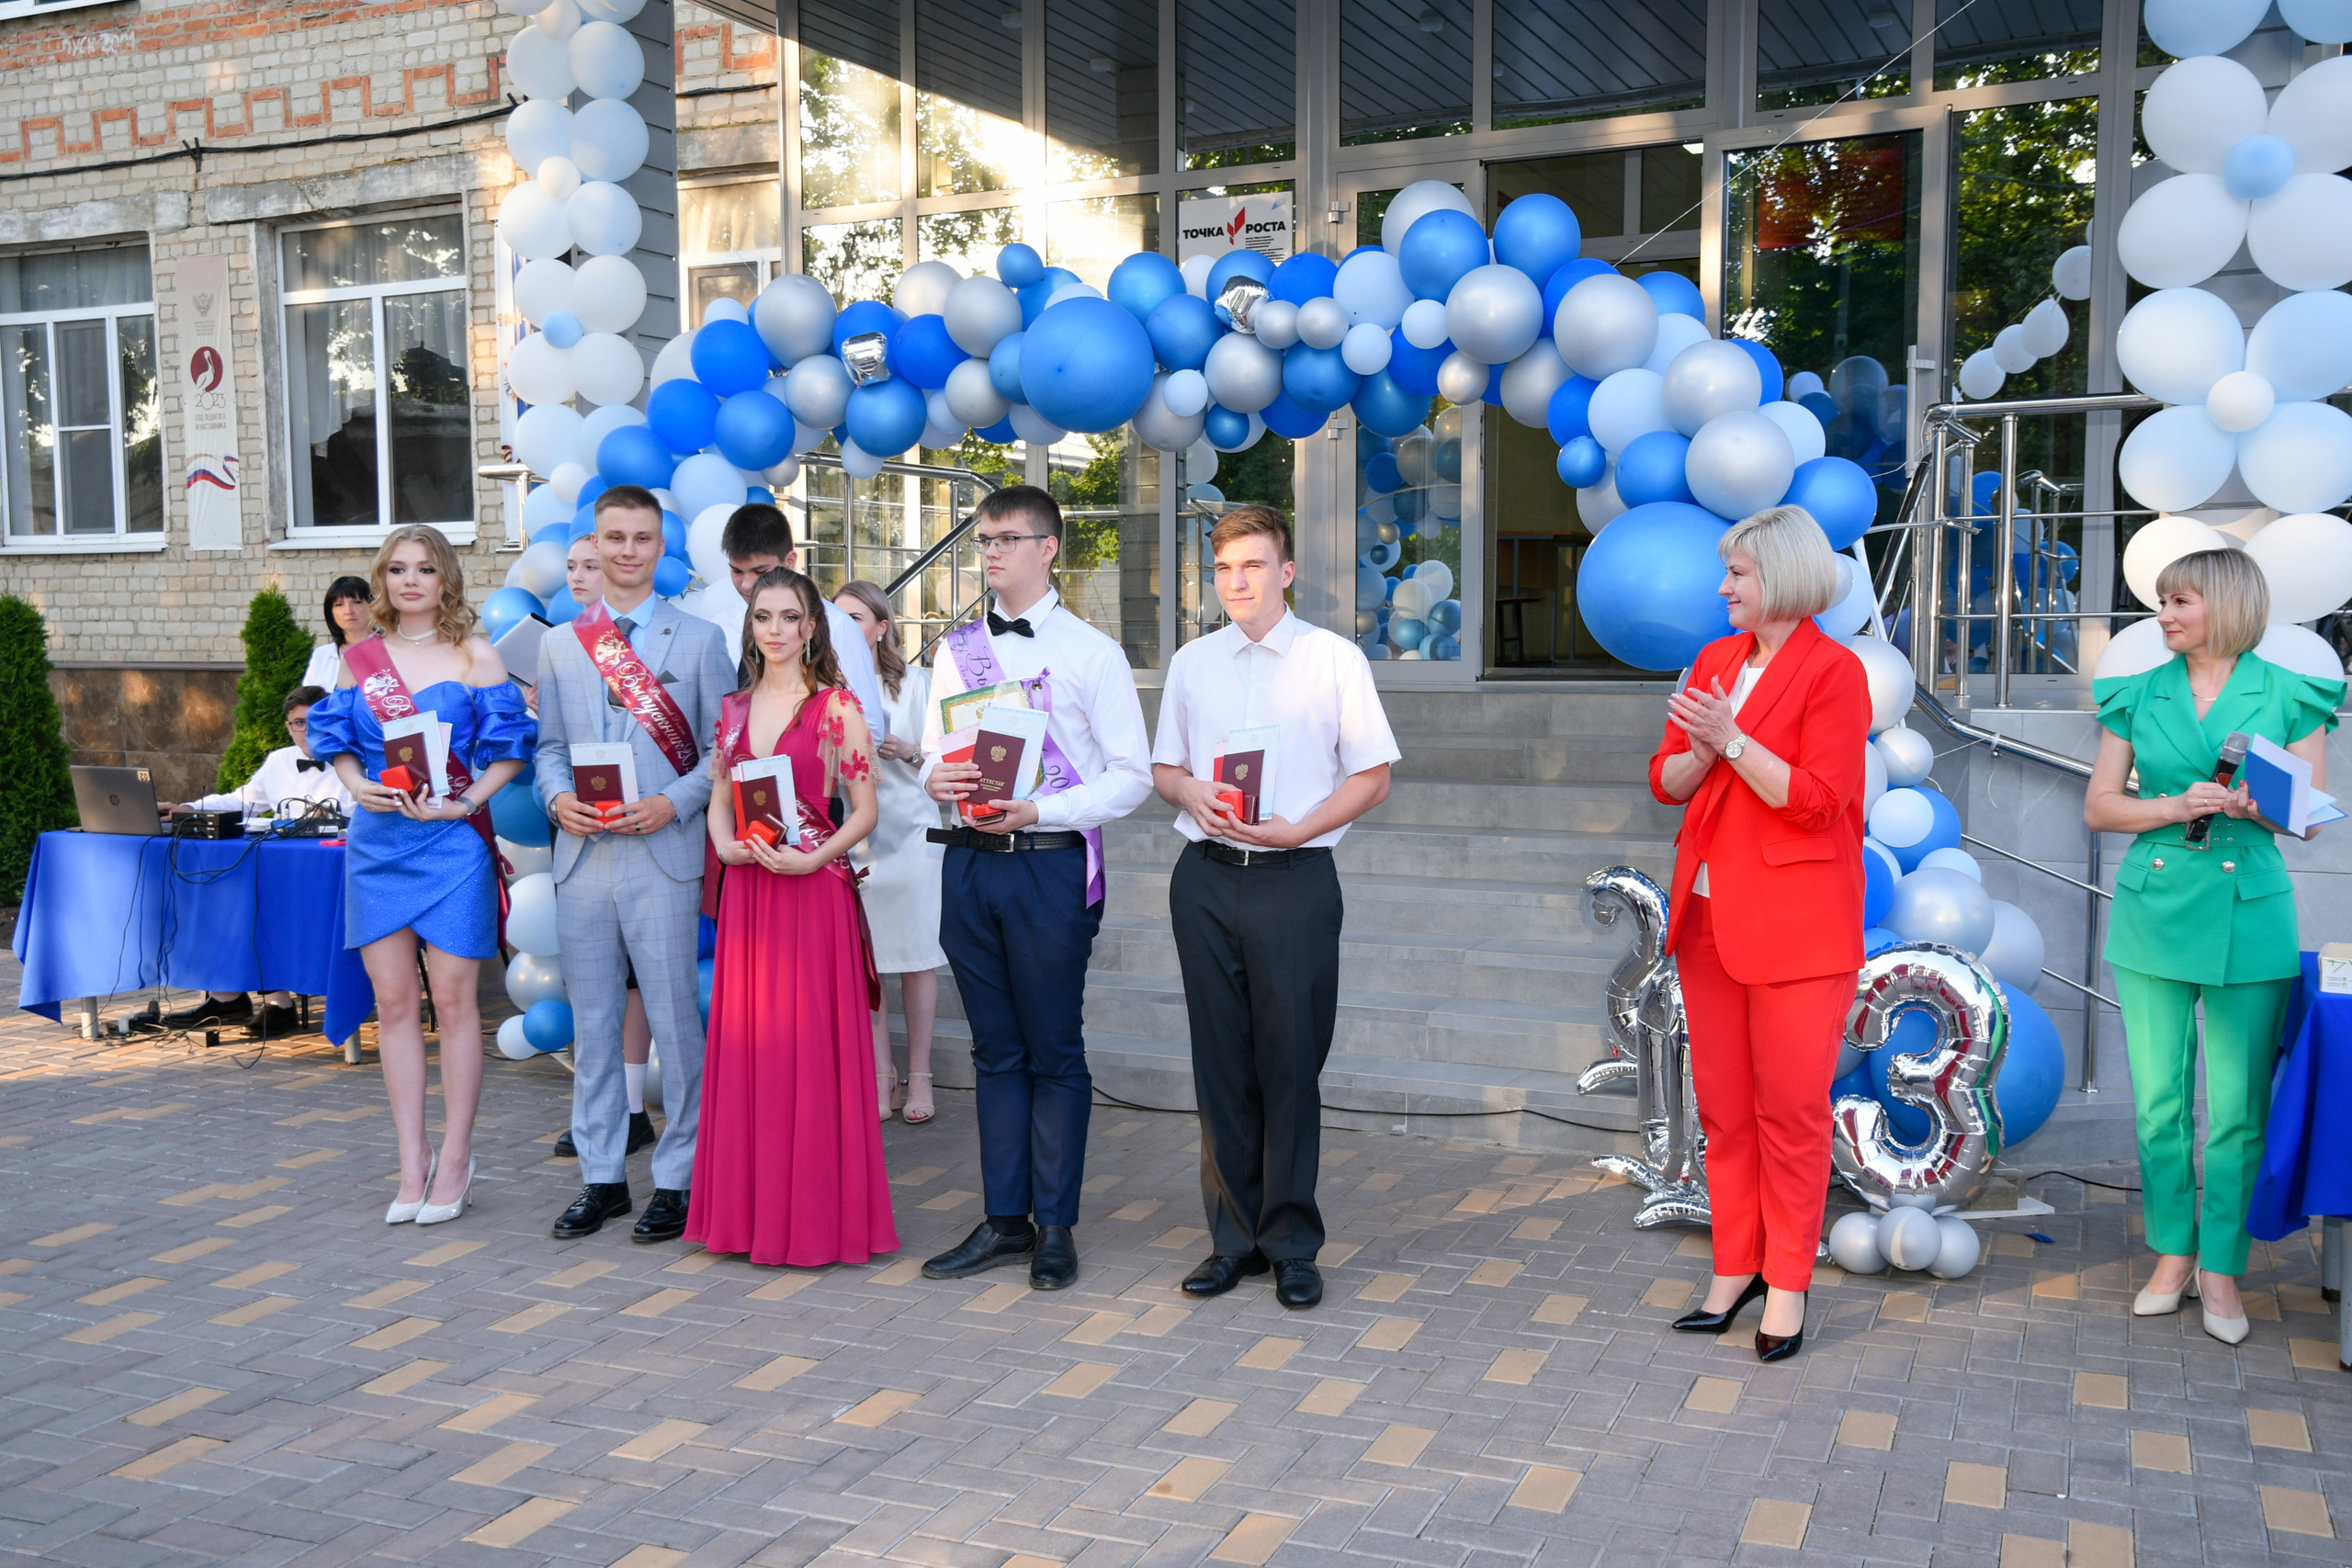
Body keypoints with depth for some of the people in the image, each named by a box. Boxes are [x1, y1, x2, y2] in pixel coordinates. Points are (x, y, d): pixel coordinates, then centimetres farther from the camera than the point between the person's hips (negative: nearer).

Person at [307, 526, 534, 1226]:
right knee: (393, 1002, 5)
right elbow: (338, 742, 13)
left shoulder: (475, 656, 1)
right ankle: (413, 1161, 13)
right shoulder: (358, 659, 11)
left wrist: (460, 804, -15)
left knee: (453, 1000, -1)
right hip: (378, 841, 3)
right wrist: (359, 784, -7)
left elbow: (507, 750, -1)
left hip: (451, 843, -3)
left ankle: (454, 1160, 10)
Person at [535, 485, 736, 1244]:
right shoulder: (559, 644, 14)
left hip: (663, 854, -3)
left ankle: (677, 1179, 10)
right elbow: (549, 744, 15)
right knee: (591, 1024, 10)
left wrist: (671, 804, -14)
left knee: (675, 1021, -1)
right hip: (581, 856, 4)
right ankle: (601, 1177, 20)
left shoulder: (700, 640, 4)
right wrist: (558, 798, -6)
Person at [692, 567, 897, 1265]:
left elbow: (864, 811, -4)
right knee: (745, 1043, 7)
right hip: (745, 892, 5)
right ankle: (751, 1207, 17)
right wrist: (726, 845, -3)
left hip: (814, 891, -5)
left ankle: (818, 1214, 7)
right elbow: (718, 801, 17)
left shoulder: (836, 707, -3)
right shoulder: (735, 709, 12)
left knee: (811, 1047, -2)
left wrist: (813, 858, -17)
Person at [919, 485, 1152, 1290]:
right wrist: (936, 778, -8)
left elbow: (1132, 776, -6)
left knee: (1054, 1052, 2)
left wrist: (1039, 810, -17)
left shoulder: (1091, 652, -2)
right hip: (970, 862, 5)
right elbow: (933, 751, 17)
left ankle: (1055, 1226, 13)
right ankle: (1004, 1219, 20)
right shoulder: (956, 650, 13)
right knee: (995, 1051, 11)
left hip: (1051, 865, -5)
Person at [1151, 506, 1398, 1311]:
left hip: (1295, 876, -3)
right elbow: (1164, 768, 18)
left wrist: (1297, 828, -14)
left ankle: (1292, 1245, 14)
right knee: (1220, 1064, 8)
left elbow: (1372, 776, 0)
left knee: (1289, 1065, 1)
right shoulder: (1191, 662, 13)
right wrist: (1192, 793, -5)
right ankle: (1235, 1238, 20)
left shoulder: (1334, 658, 1)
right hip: (1206, 876, 3)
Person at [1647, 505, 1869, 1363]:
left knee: (1790, 1107, 2)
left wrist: (1732, 740, -20)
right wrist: (1700, 754, -10)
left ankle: (1788, 1282, 15)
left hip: (1796, 922, -6)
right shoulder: (1715, 659, 11)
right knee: (1722, 1104, 12)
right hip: (1711, 912, 7)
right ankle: (1735, 1266, 23)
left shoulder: (1834, 671, -9)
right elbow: (1666, 779, 11)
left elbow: (1816, 798, -16)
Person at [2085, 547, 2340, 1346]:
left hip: (2249, 915, -2)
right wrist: (2175, 806, -11)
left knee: (2238, 1107, 1)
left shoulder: (2289, 697, 2)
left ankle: (2220, 1266, 13)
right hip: (2153, 911, 2)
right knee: (2158, 1100, 6)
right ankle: (2173, 1251, 20)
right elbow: (2098, 806, 6)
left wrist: (2250, 803, -18)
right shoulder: (2137, 697, 7)